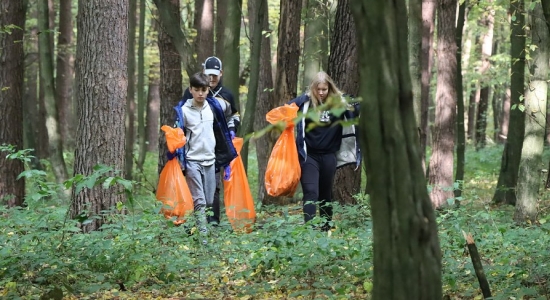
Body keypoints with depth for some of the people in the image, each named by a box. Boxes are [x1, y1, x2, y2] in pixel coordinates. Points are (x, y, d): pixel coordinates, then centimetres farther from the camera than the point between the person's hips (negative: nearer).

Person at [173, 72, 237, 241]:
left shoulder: (214, 106, 5)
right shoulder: (183, 110, -6)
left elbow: (228, 111, 28)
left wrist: (229, 129, 26)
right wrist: (179, 161, -6)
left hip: (210, 160, 5)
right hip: (192, 161, -5)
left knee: (209, 201, 7)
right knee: (199, 201, -11)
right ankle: (203, 235, -15)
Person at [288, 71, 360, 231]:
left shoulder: (339, 102, -1)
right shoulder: (305, 101, -8)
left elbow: (357, 111, 10)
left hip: (329, 156, 3)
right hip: (308, 155, -3)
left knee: (326, 193, 17)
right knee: (311, 192, -13)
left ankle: (327, 225, 34)